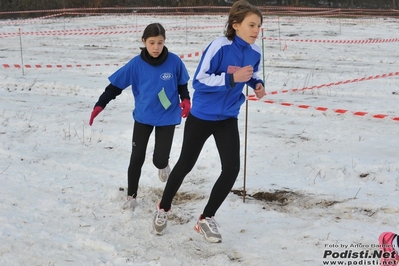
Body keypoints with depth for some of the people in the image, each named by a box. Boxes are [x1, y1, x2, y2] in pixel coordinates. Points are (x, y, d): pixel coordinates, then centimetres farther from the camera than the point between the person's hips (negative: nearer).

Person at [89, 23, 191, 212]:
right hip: (143, 117, 1)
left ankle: (163, 165, 35)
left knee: (160, 160, -4)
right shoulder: (136, 64, -13)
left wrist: (186, 100, -12)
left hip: (167, 117, -1)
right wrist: (100, 105, -15)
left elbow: (182, 84, 4)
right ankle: (131, 197, 20)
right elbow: (116, 85, -8)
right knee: (136, 158, 3)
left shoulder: (174, 62, -13)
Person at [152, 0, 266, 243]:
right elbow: (199, 81, -25)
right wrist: (232, 78, -35)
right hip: (201, 116, -4)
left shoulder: (255, 52, -6)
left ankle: (207, 219, 12)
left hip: (228, 118, 5)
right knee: (186, 165, 11)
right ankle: (164, 208, 36)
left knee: (232, 169, -7)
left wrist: (257, 84, -6)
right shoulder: (219, 46, -24)